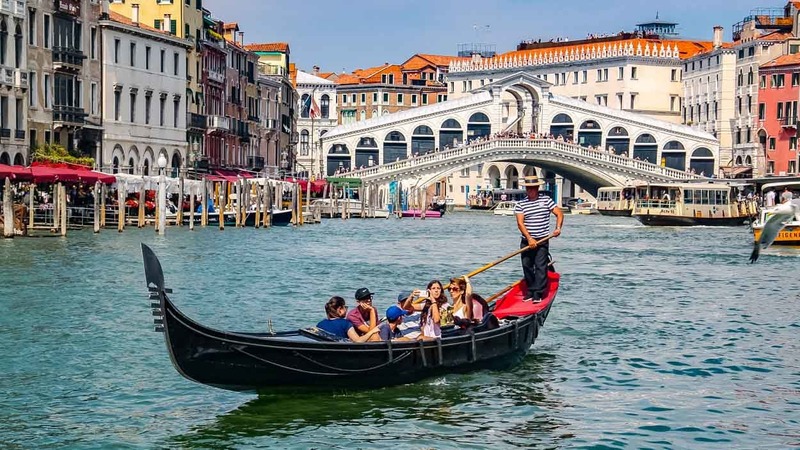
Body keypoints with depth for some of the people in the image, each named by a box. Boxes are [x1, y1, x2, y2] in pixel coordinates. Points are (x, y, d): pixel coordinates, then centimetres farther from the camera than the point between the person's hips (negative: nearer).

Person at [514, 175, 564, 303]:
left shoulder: (546, 200, 4)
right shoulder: (520, 204, 3)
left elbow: (559, 214, 4)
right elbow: (520, 223, -7)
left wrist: (558, 228, -13)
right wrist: (529, 238, -18)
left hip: (542, 241, -2)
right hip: (526, 242, 2)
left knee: (540, 267, -9)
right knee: (527, 267, 7)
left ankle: (538, 294, -10)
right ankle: (530, 292, 19)